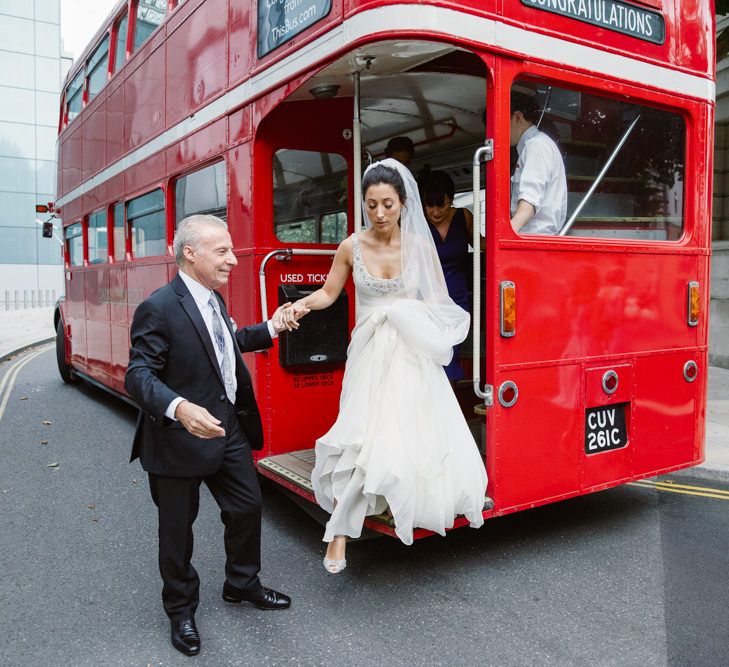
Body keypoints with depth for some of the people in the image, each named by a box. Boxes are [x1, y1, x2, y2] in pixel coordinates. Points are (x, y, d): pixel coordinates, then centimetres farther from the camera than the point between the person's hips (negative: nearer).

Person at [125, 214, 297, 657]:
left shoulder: (214, 299, 7)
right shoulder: (159, 309, -21)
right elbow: (139, 375, -25)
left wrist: (270, 330, 17)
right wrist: (179, 408, -42)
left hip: (229, 428, 8)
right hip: (180, 438, -8)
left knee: (247, 507, 18)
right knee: (177, 528, 11)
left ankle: (242, 584, 43)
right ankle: (181, 609, 34)